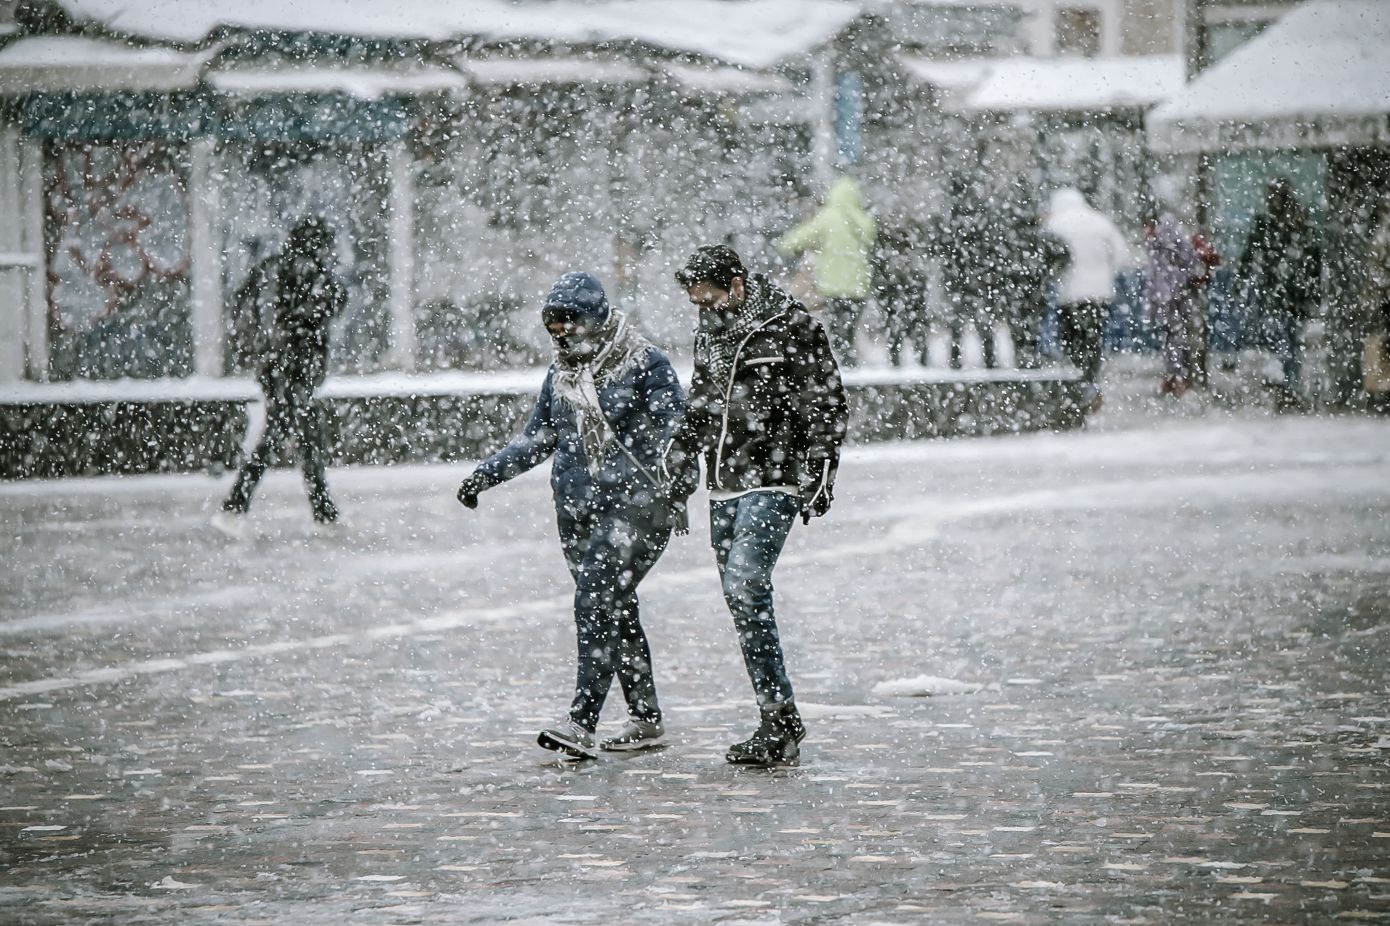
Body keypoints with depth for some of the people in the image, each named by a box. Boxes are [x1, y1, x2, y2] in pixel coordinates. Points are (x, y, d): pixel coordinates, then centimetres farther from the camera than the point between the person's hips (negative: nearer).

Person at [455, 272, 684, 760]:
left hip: (633, 503, -6)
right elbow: (537, 437, 23)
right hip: (577, 509, 7)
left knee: (597, 604, -17)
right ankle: (646, 718, 15)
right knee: (616, 612, 7)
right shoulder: (561, 371, 15)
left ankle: (581, 722, -23)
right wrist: (486, 473, 11)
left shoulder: (645, 362, -4)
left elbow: (673, 432, -7)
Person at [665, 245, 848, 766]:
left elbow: (826, 406, -7)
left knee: (745, 585, -19)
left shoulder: (792, 328, -9)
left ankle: (781, 719, -16)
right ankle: (777, 725, 9)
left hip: (775, 479, -8)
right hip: (725, 486, 8)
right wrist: (677, 469, 22)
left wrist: (819, 477, -11)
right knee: (740, 598, 4)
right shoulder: (710, 335, 13)